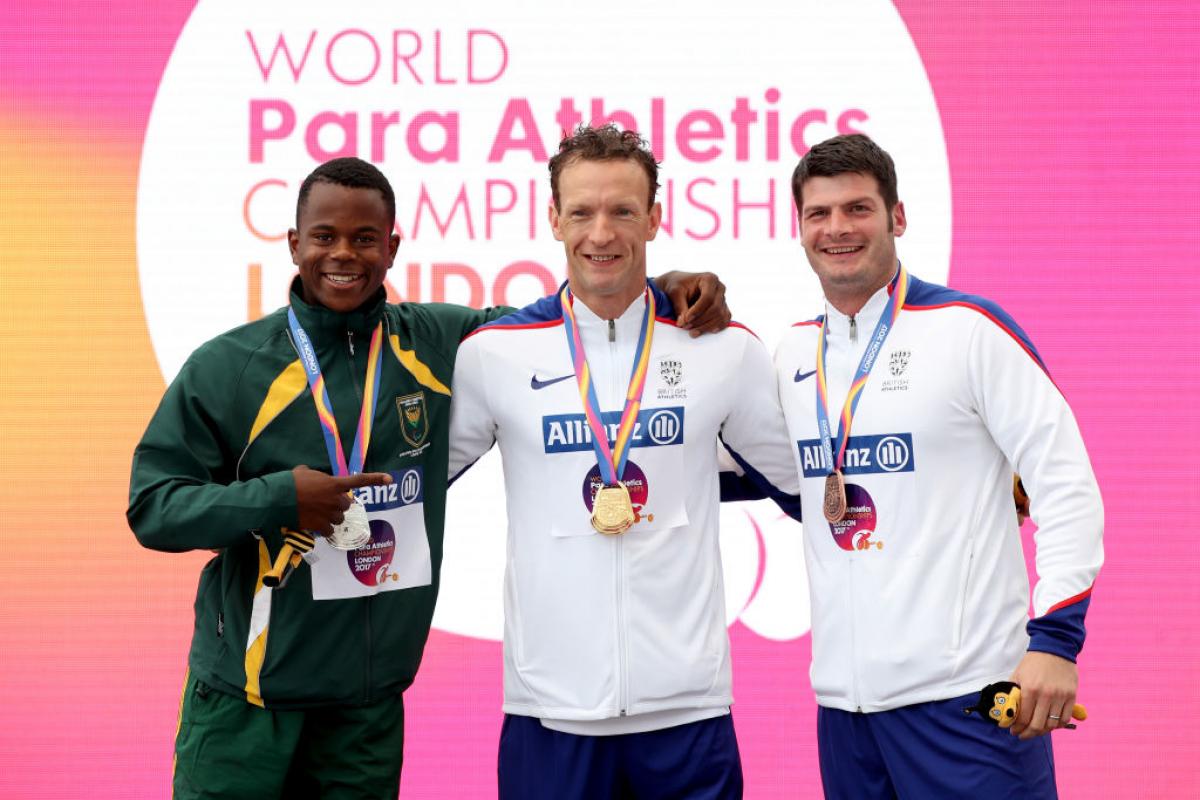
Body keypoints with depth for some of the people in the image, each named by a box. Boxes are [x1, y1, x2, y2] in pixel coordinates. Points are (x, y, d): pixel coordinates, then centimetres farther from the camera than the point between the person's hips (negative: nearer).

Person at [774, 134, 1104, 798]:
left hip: (964, 690, -5)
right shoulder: (793, 353, 11)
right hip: (843, 692, 5)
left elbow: (1066, 481, -8)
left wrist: (1055, 636, -15)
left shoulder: (970, 327, -5)